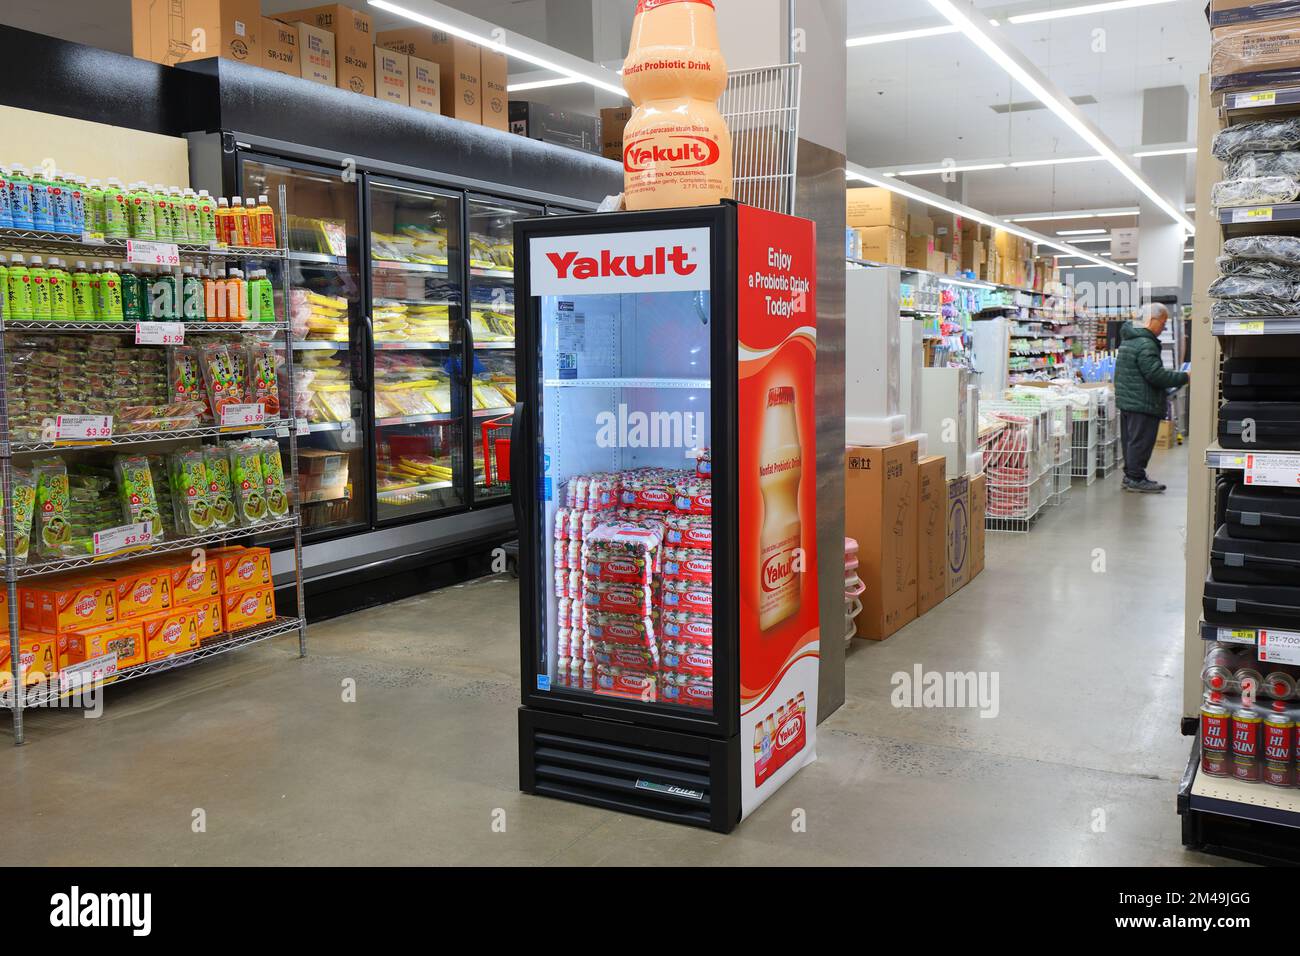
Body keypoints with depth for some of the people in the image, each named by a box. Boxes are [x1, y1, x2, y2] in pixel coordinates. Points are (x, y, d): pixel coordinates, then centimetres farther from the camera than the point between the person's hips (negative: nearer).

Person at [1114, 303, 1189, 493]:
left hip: (1126, 401, 11)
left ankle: (1130, 474, 25)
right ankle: (1136, 478, 0)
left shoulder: (1128, 339, 15)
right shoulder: (1145, 345, -19)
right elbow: (1156, 375, -24)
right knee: (1141, 440, -4)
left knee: (1130, 440, 16)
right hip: (1143, 404, -11)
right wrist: (1184, 378, -14)